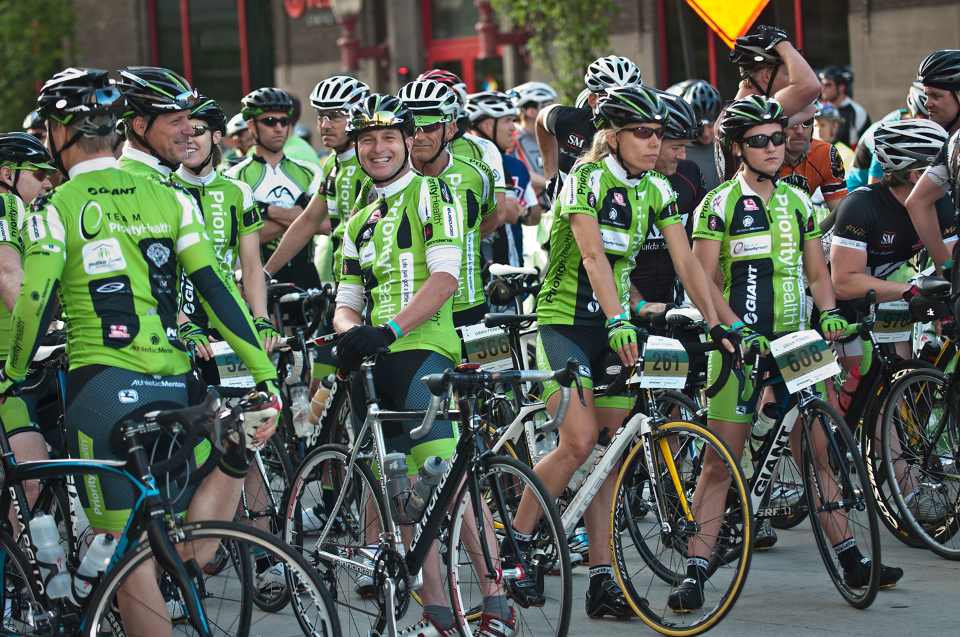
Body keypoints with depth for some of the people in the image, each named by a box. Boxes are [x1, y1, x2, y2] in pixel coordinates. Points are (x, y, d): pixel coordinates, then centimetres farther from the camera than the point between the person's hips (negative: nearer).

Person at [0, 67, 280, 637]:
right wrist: (268, 378, -1)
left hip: (101, 381, -3)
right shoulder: (170, 198, 9)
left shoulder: (56, 207, -1)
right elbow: (216, 289, 1)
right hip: (172, 383, 4)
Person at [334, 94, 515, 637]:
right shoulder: (360, 223, 24)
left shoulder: (431, 194, 2)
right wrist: (351, 333, -3)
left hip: (422, 350, -7)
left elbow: (445, 276, -11)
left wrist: (391, 328, -21)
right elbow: (348, 304, 22)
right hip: (373, 366, 7)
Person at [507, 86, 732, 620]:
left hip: (616, 326, 6)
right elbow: (592, 255, -28)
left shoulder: (657, 191, 4)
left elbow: (687, 262, 1)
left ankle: (603, 579, 2)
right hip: (565, 321, -6)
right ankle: (515, 540, -2)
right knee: (581, 440, -19)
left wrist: (717, 325, -11)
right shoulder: (586, 179, -15)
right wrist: (618, 320, -41)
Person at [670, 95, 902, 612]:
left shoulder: (798, 202, 13)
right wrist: (738, 330, -18)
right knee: (720, 462, -6)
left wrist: (829, 312, -3)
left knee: (817, 453, 7)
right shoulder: (720, 205, -3)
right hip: (738, 345, -5)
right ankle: (694, 574, -4)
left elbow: (816, 273, 16)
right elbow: (703, 279, -7)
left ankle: (850, 560, 15)